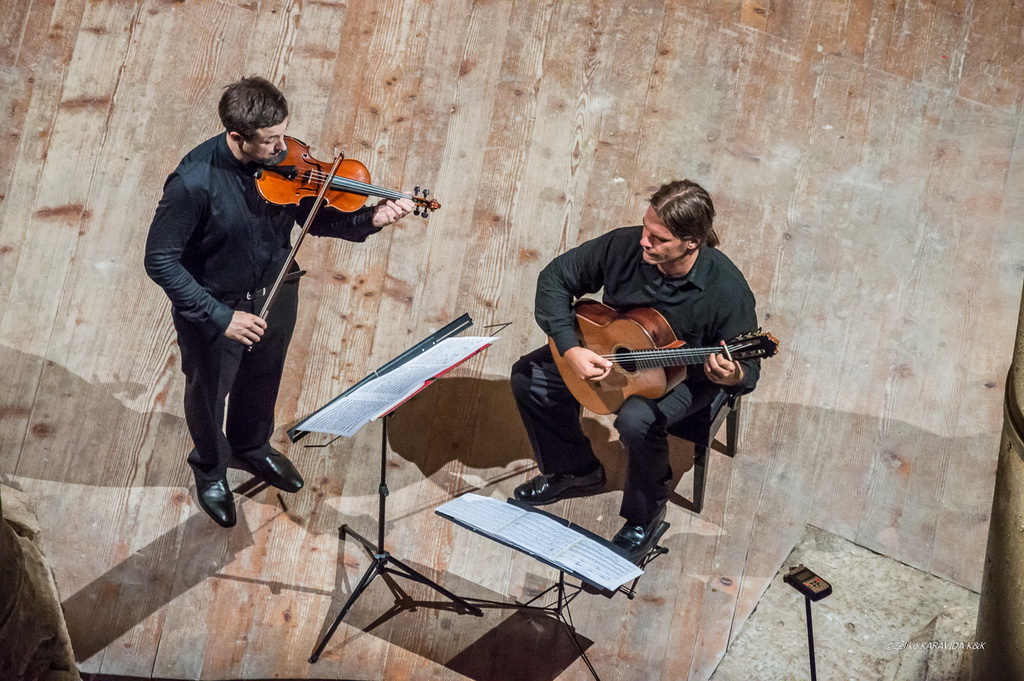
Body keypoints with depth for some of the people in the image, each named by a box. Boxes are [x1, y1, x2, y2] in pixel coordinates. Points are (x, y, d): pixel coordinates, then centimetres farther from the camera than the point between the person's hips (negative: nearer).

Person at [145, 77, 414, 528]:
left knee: (262, 380, 29)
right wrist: (219, 316, -28)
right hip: (214, 308, -4)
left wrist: (370, 220, -23)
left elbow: (316, 219, -5)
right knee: (210, 392, 22)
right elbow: (159, 260, -26)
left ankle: (251, 448, 59)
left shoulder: (286, 160, -18)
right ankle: (210, 467, 52)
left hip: (275, 294, 5)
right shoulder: (194, 182, -33)